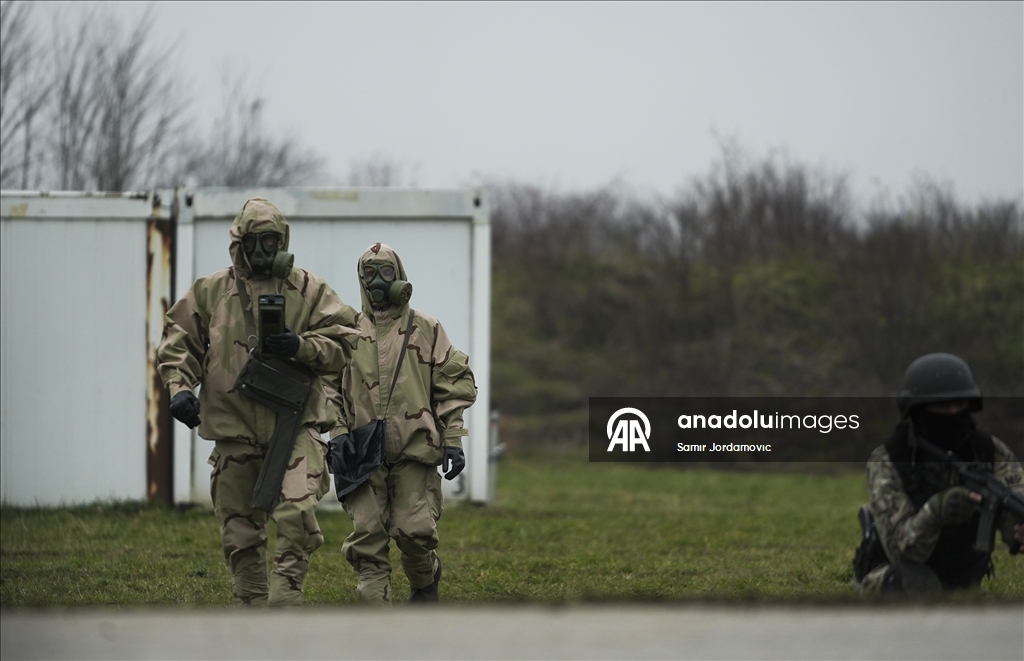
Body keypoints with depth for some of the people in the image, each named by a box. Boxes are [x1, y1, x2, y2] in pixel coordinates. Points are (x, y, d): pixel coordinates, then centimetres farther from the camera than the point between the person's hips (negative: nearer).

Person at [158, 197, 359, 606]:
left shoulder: (309, 290, 7)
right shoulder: (209, 292, 11)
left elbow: (343, 345, 4)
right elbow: (178, 344, 13)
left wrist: (302, 347, -14)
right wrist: (179, 387, -5)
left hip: (295, 425, -2)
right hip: (234, 430, 2)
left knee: (297, 514, -22)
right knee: (240, 534, 7)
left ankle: (283, 599, -16)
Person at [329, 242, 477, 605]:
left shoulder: (425, 329, 8)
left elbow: (455, 384, 7)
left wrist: (453, 440, -1)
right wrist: (339, 434, -2)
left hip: (415, 451, -2)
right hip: (365, 455, 2)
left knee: (414, 530, -9)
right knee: (366, 536, -4)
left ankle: (425, 582, 23)